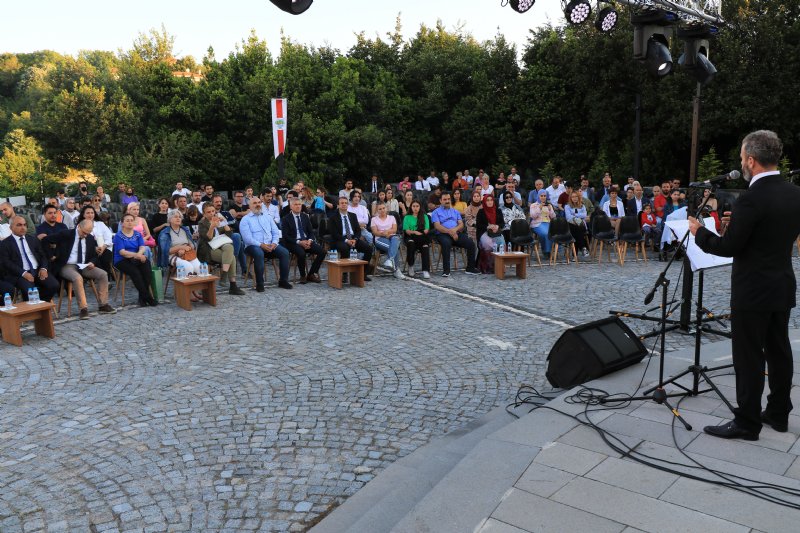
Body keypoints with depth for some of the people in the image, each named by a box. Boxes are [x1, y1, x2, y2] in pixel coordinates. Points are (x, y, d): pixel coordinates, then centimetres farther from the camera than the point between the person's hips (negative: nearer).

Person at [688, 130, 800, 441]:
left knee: (749, 358, 0)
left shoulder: (751, 199, -21)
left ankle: (747, 423, 8)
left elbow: (728, 248, -19)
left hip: (753, 292, -8)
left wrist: (699, 232, -3)